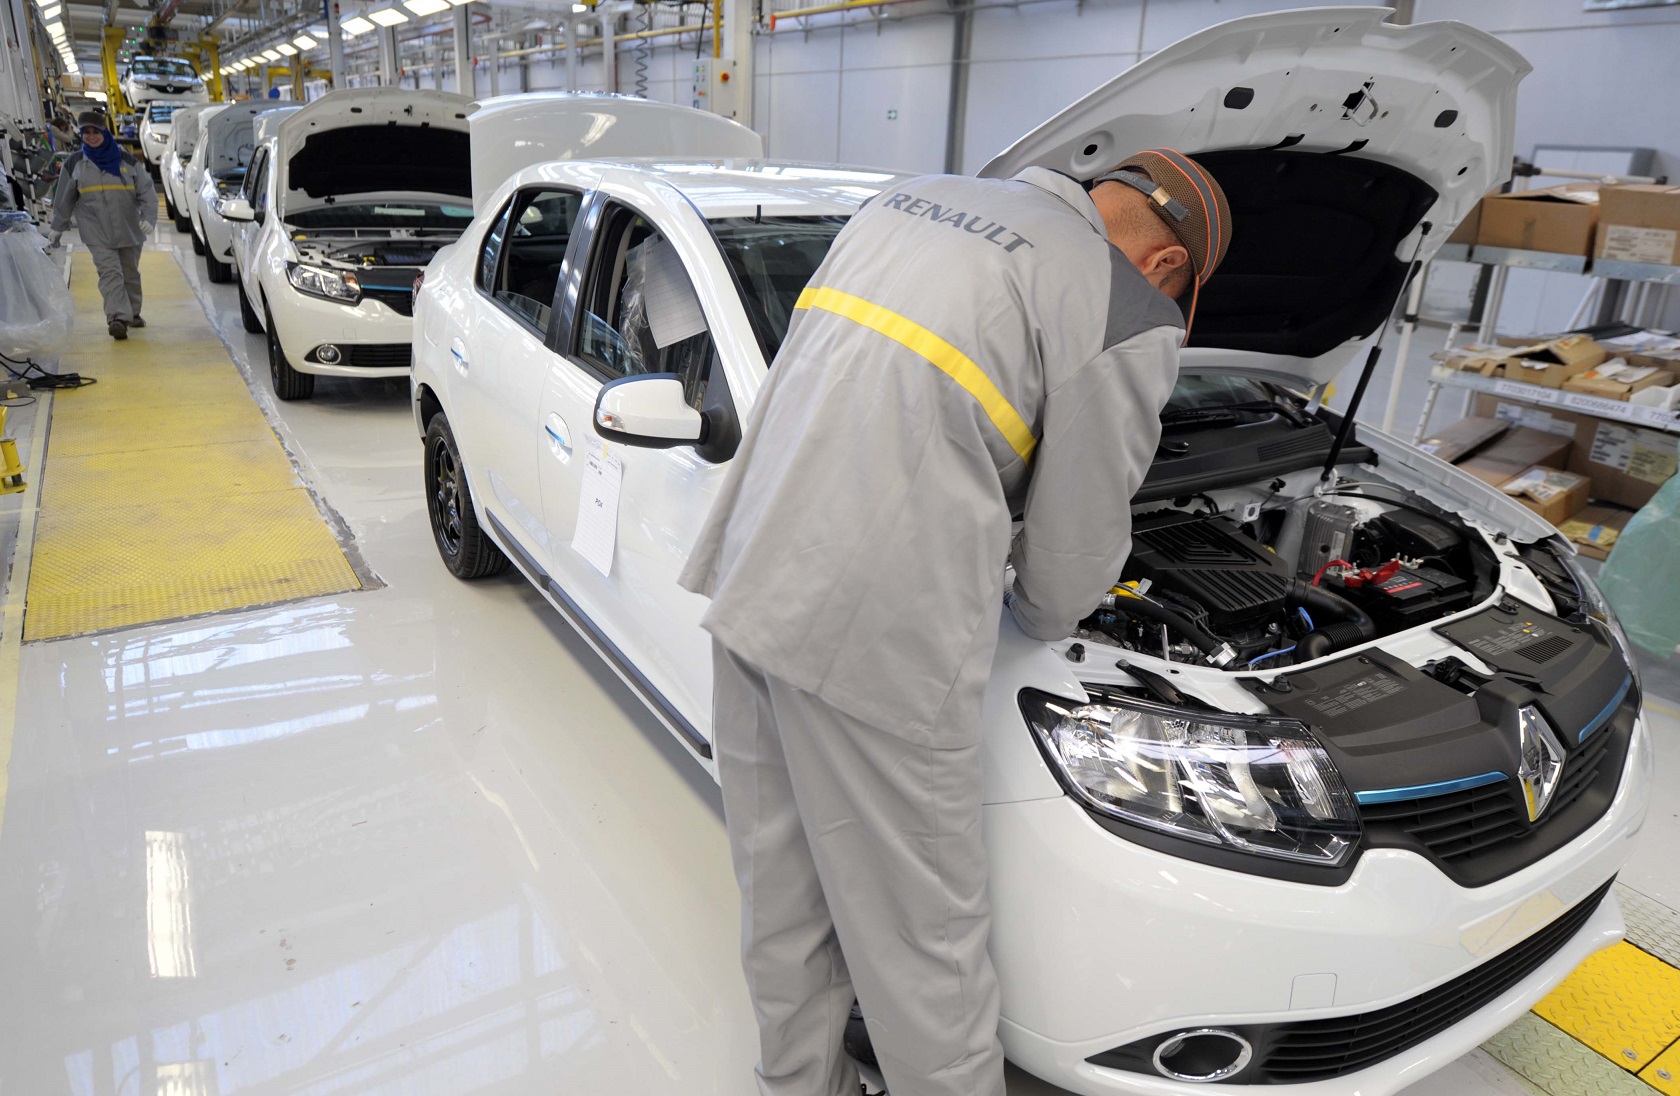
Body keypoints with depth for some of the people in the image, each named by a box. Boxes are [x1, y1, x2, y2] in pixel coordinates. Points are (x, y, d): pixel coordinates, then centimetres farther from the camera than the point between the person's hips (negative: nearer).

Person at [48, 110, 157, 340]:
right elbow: (63, 201, 12)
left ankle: (133, 313, 29)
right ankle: (117, 318, -27)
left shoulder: (127, 160, 4)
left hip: (129, 230, 2)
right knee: (110, 272, -16)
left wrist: (149, 217, -15)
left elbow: (147, 191, 2)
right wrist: (56, 231, 15)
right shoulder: (74, 164, 5)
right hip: (97, 234, -1)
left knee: (130, 273, 12)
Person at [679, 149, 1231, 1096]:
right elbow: (1076, 546, 0)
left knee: (782, 901, 24)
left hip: (751, 584, 8)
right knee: (924, 931, 12)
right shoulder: (1130, 320, -3)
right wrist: (1038, 618, 24)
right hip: (873, 637, -8)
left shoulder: (910, 199, 19)